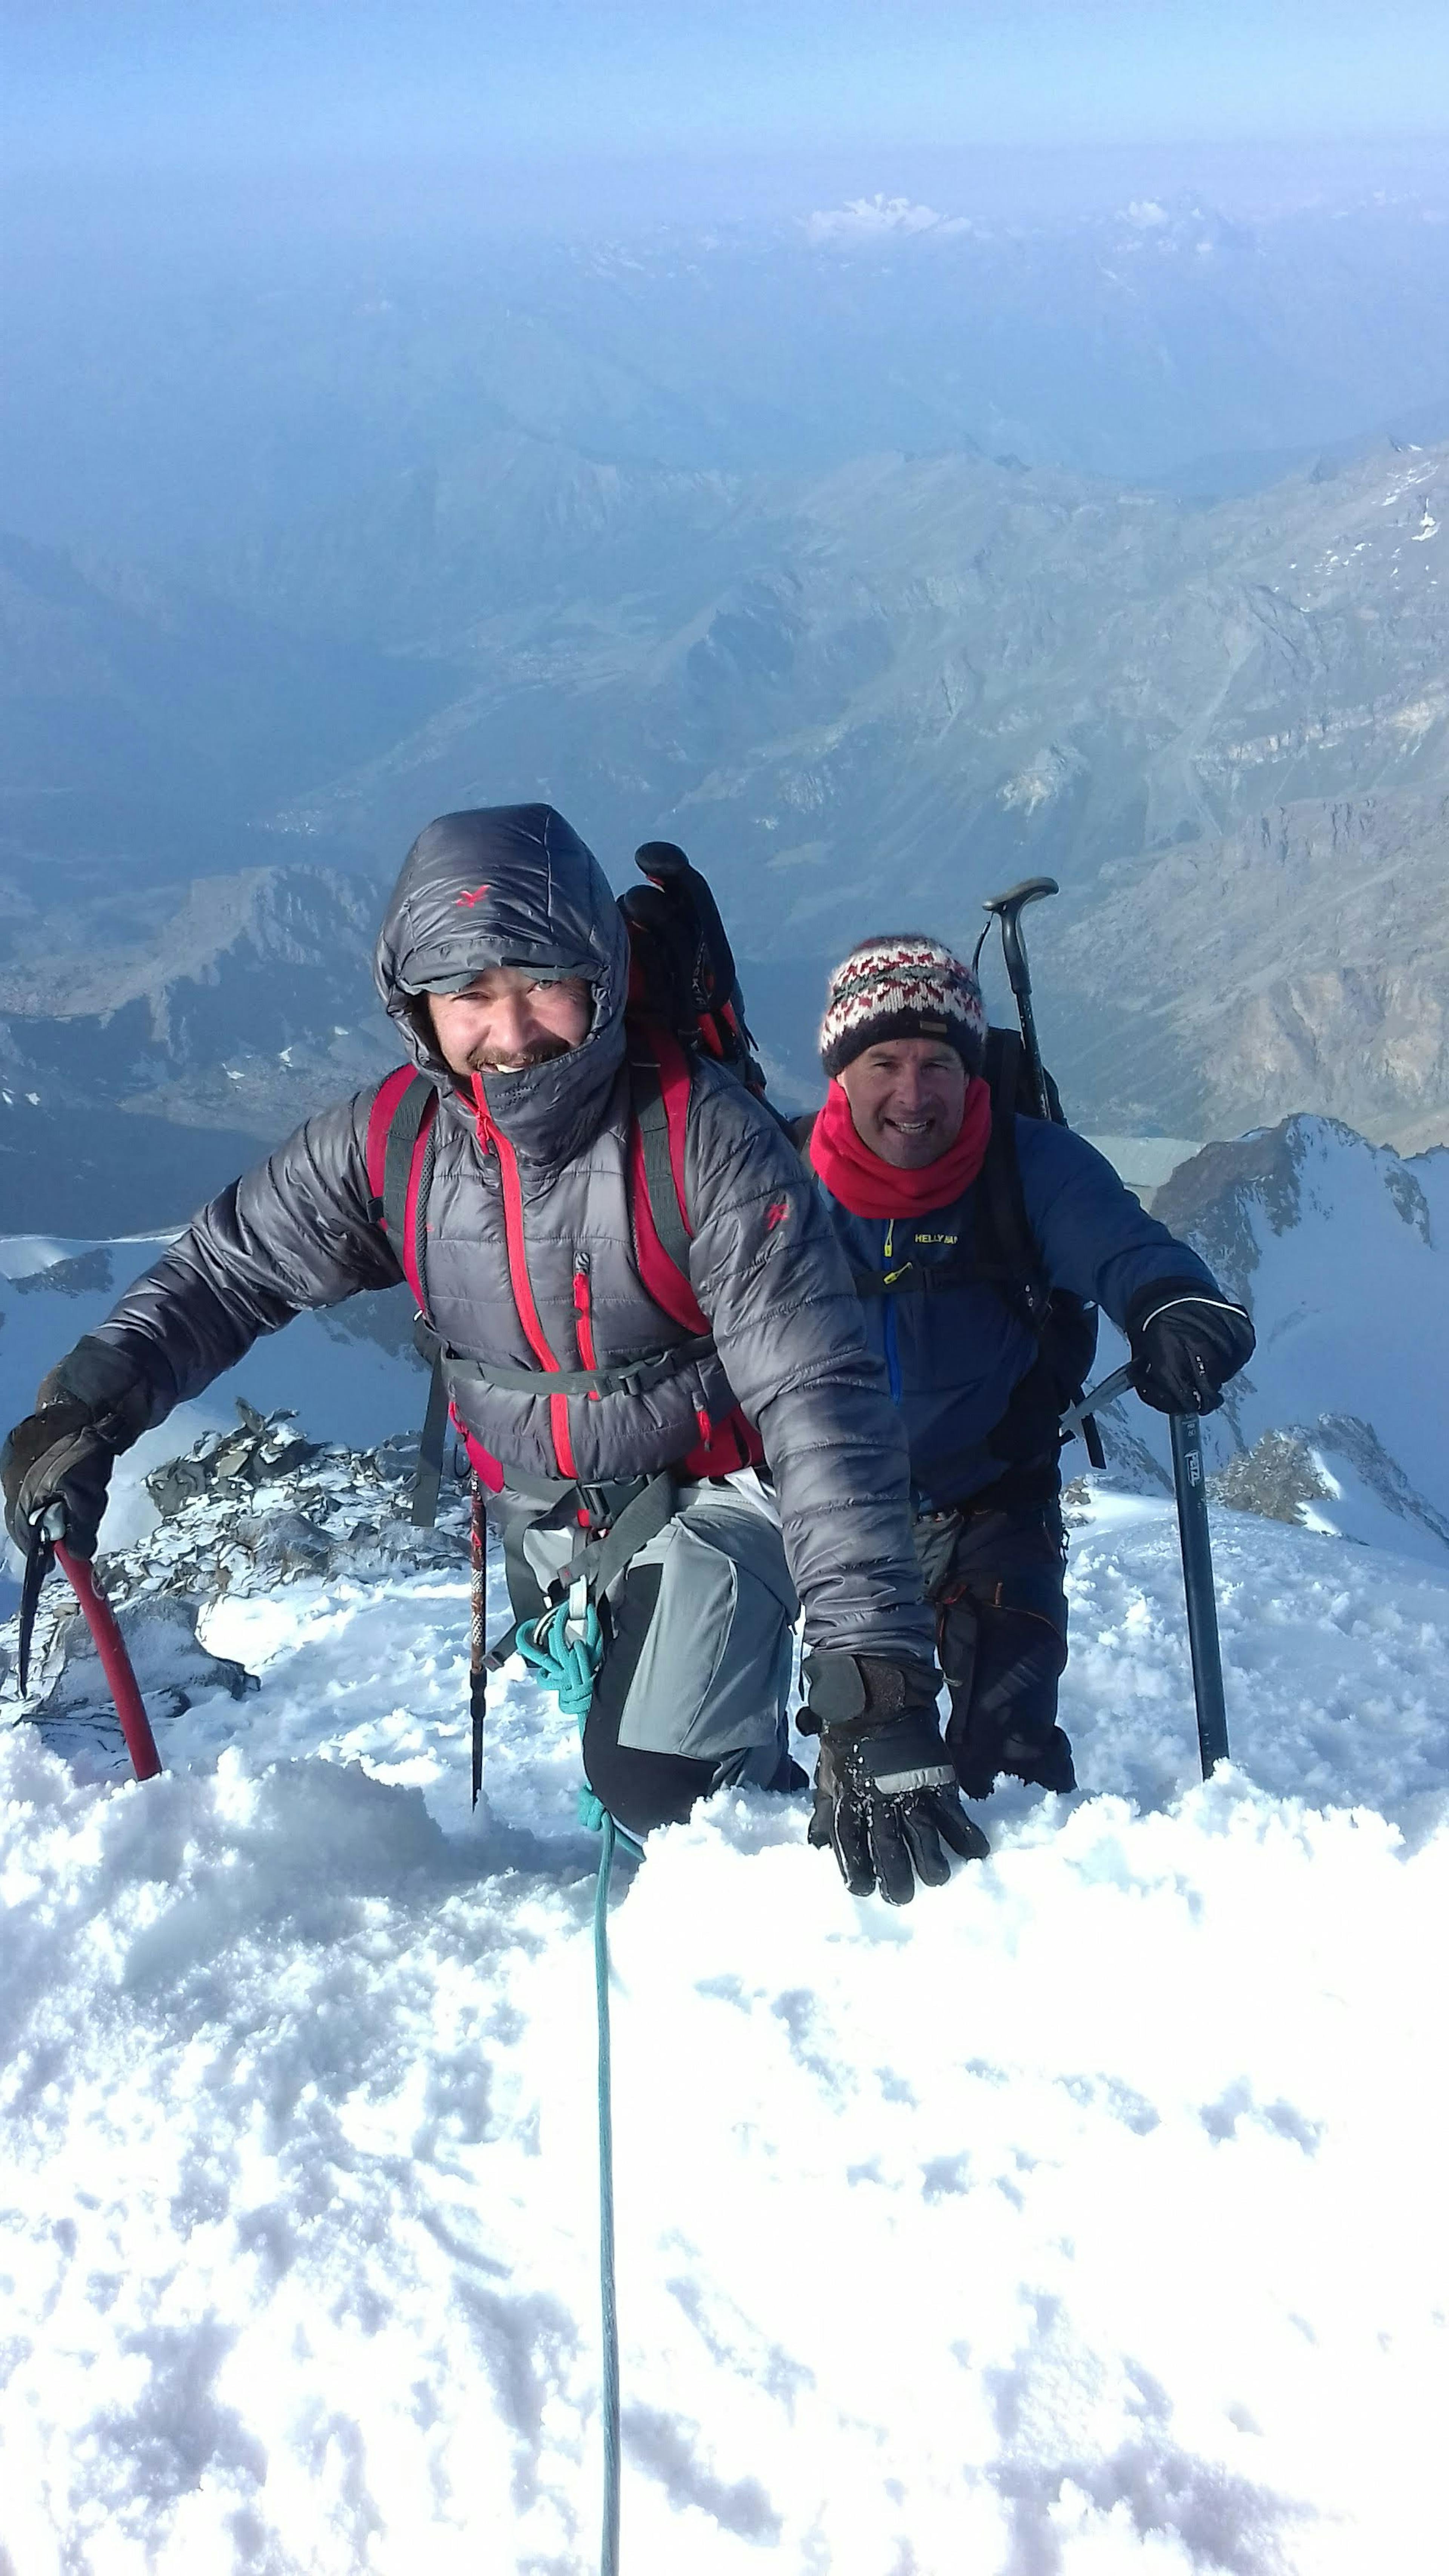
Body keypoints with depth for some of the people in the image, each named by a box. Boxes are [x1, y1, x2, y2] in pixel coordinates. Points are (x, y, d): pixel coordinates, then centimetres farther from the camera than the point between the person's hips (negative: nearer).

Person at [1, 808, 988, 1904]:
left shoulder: (706, 1136, -30)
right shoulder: (391, 1139, -16)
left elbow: (821, 1398, -35)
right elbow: (231, 1266, -2)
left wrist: (874, 1677, -43)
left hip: (708, 1492, -4)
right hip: (542, 1512, 5)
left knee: (660, 1783, -18)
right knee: (624, 1761, 18)